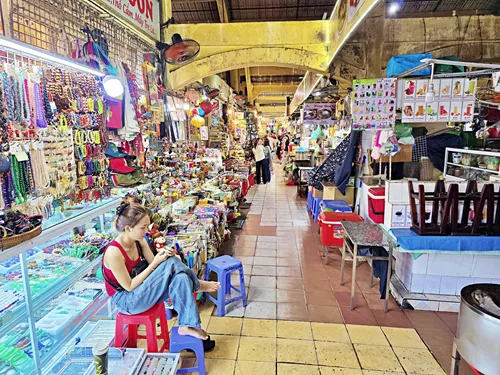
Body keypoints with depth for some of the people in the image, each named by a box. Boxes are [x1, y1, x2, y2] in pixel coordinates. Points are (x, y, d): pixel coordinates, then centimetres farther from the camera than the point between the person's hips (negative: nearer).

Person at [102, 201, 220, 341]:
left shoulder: (139, 241, -3)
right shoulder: (114, 252, -25)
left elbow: (154, 265, 1)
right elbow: (129, 286, -20)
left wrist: (163, 255, -22)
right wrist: (156, 263, -23)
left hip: (142, 290, 7)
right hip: (125, 300, -7)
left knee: (181, 278, -22)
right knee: (171, 263, -24)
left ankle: (188, 326, -13)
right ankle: (196, 285, -3)